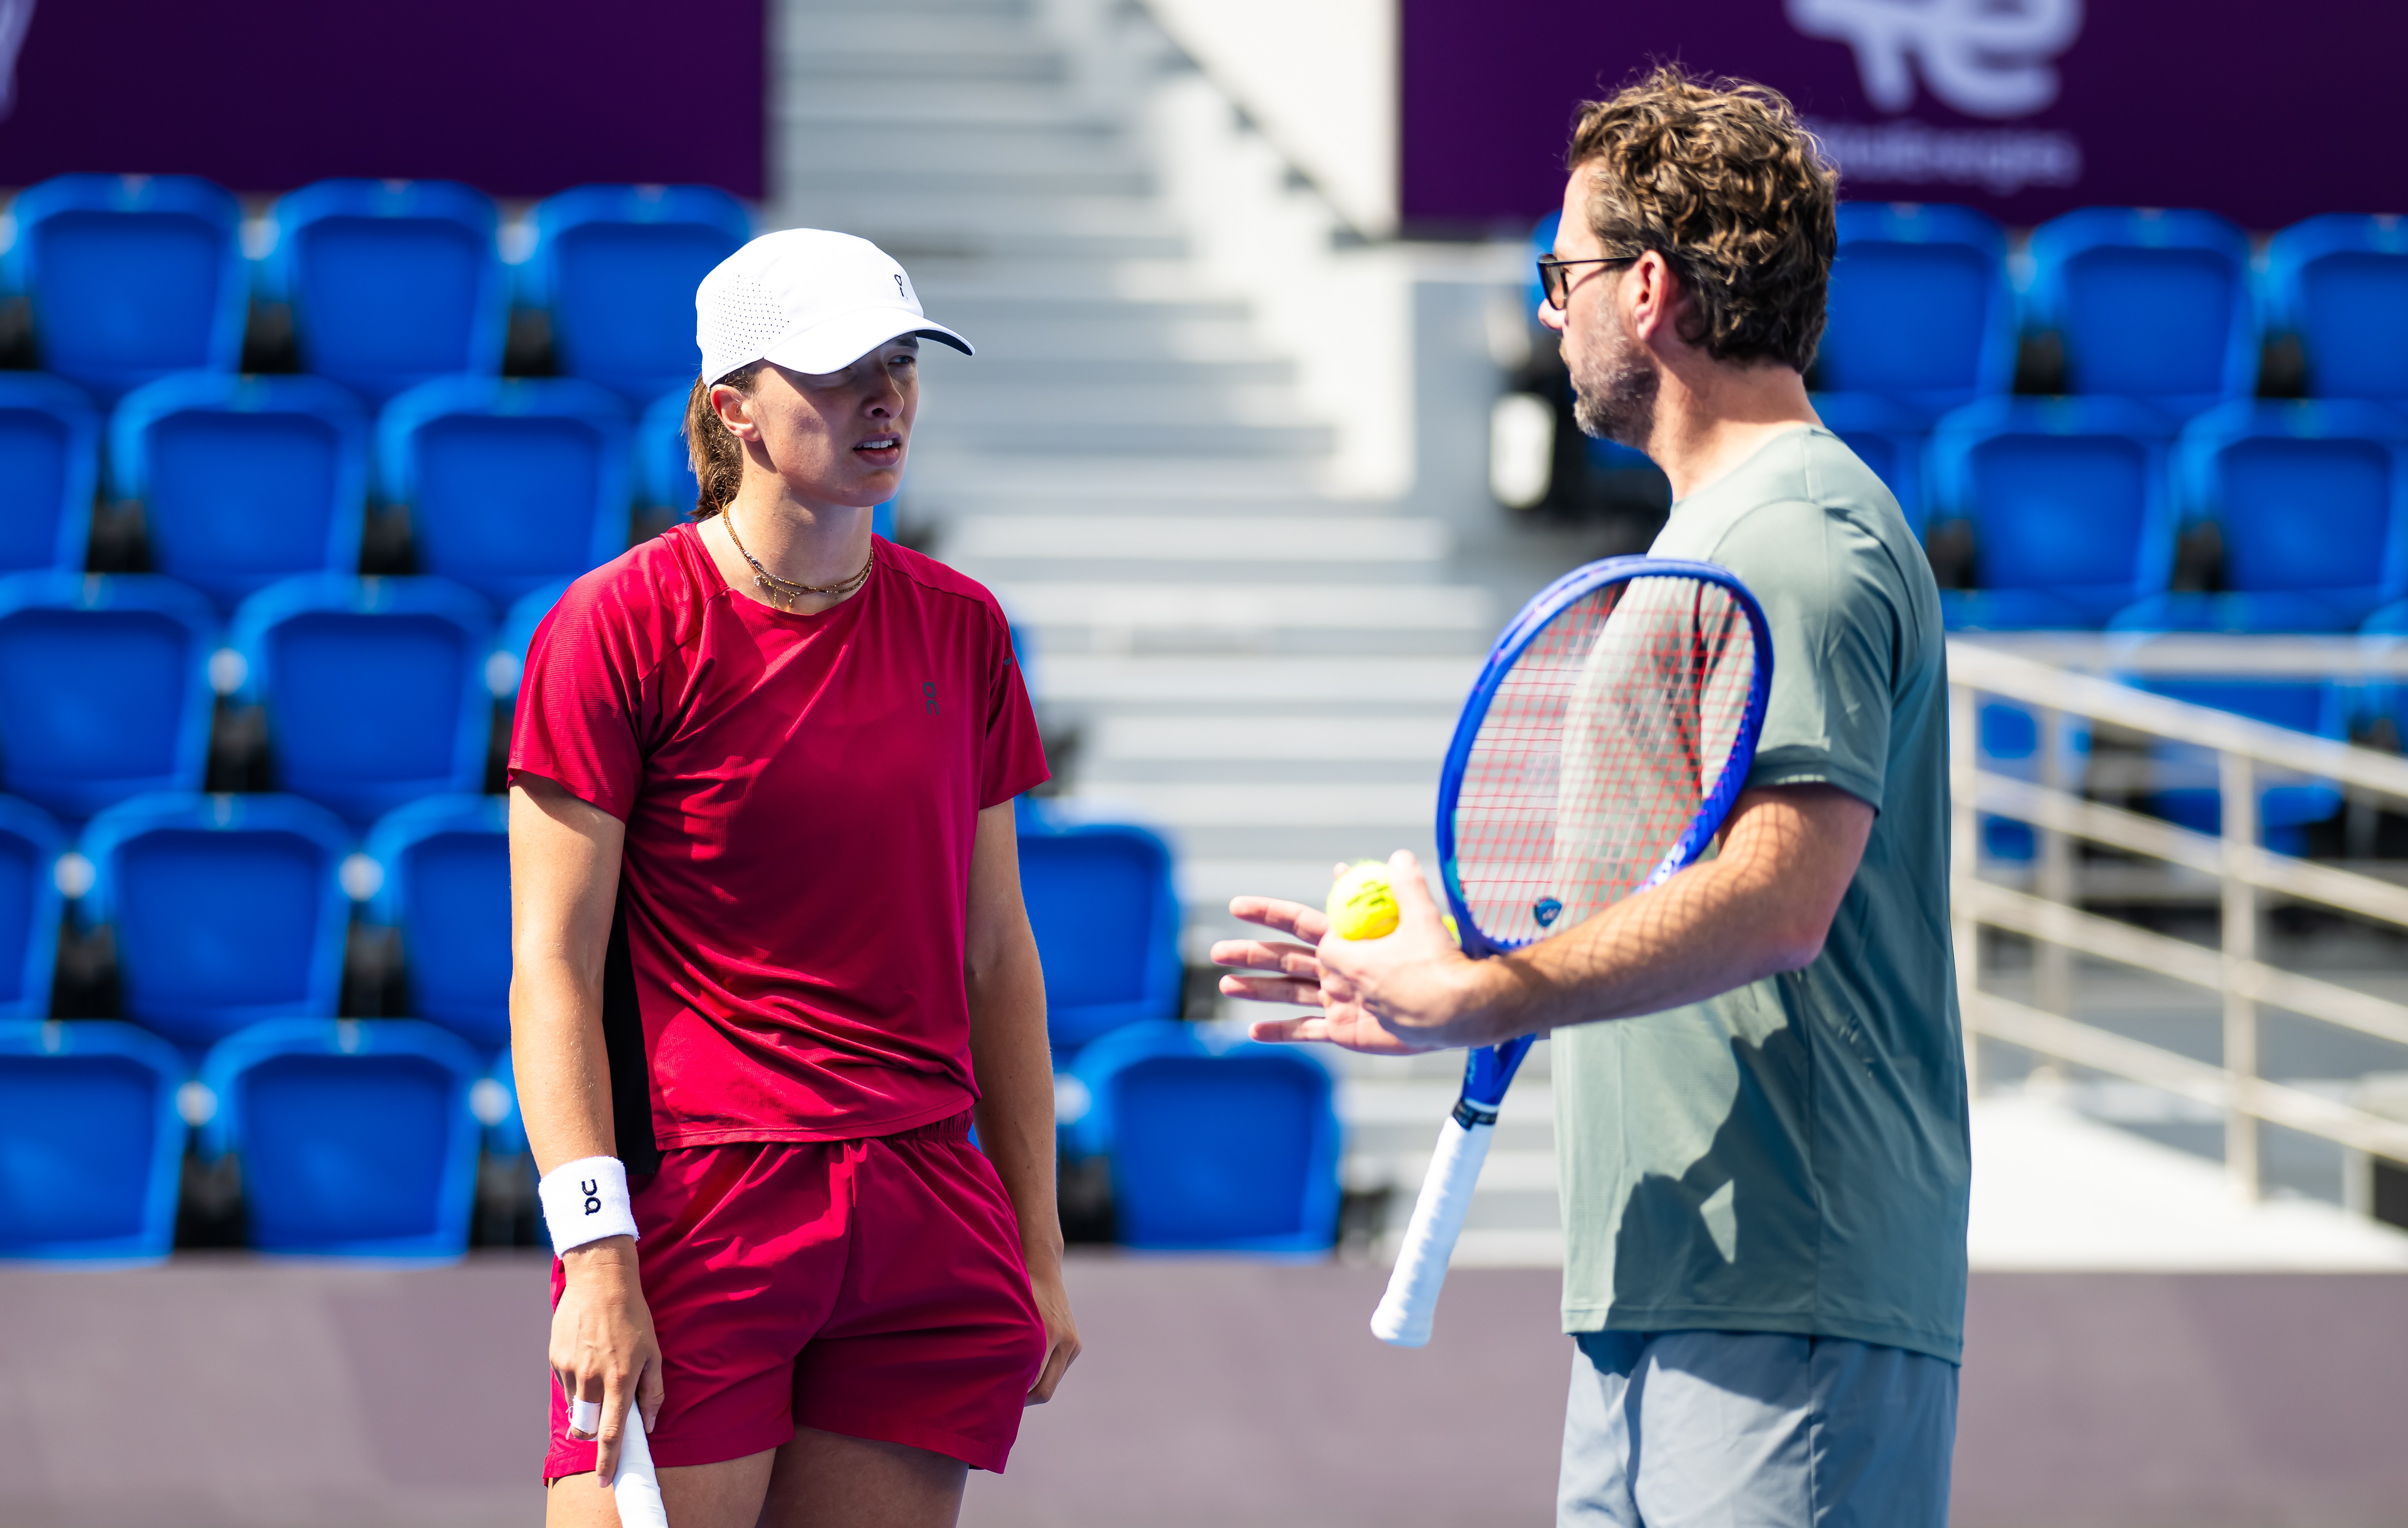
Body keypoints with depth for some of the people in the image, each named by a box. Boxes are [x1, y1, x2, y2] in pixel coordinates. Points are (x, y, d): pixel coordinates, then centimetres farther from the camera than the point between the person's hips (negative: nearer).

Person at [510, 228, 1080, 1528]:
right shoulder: (618, 627, -4)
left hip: (927, 1213, 5)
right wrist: (597, 1257, -16)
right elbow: (553, 966, -7)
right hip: (694, 1210, -5)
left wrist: (1036, 1247, 13)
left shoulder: (960, 630, 11)